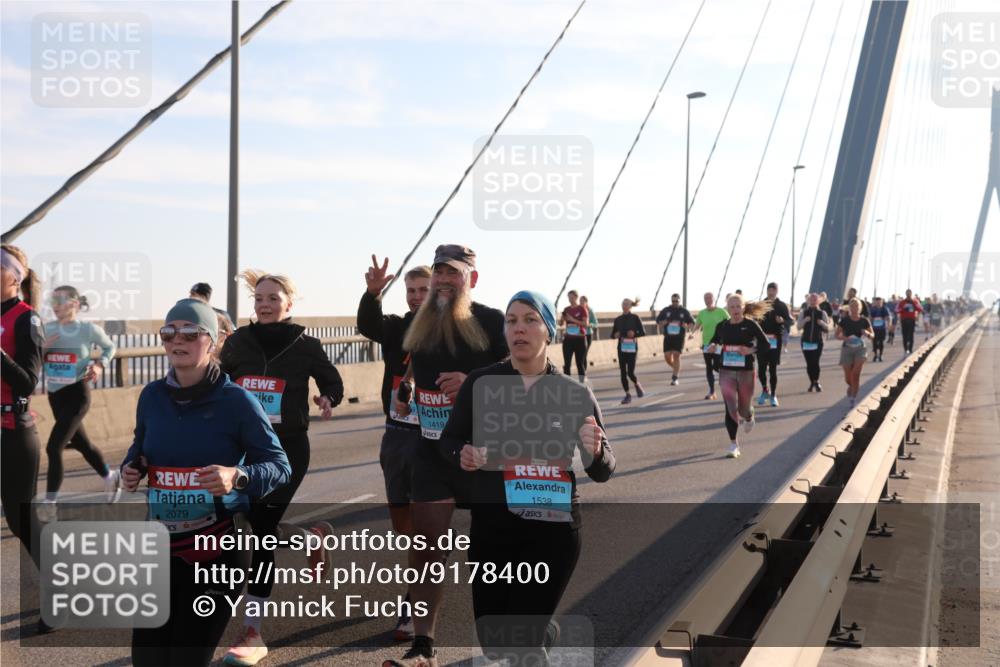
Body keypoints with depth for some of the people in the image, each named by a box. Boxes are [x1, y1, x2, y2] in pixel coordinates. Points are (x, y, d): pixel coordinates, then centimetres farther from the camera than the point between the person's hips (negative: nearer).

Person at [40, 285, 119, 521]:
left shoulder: (89, 329, -10)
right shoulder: (47, 329, 0)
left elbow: (110, 347, 7)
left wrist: (100, 365, -10)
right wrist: (42, 349, -15)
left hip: (76, 394, -5)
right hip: (54, 395, 5)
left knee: (53, 447, -11)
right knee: (81, 443, 18)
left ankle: (49, 504, -3)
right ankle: (110, 477, 42)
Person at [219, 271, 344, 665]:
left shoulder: (304, 345, -4)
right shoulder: (237, 342, 3)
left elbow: (333, 382, 8)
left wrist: (328, 400, -13)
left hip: (287, 448, -4)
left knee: (263, 530, -9)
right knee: (259, 526, 6)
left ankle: (253, 634, -3)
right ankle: (311, 535, 41)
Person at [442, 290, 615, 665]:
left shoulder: (575, 393, -2)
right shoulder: (480, 384, -3)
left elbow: (603, 472, 1)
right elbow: (450, 439, 8)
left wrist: (595, 452, -21)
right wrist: (462, 456, -15)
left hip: (553, 527, -1)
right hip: (491, 525, 2)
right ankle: (542, 629, 45)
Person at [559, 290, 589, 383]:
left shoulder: (582, 309, -3)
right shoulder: (566, 309, 10)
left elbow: (586, 324, -11)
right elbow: (561, 324, 11)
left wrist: (573, 320, -19)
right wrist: (562, 318, -11)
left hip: (580, 339, -4)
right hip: (568, 339, 4)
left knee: (580, 363, -1)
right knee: (566, 363, 1)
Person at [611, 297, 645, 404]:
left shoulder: (635, 318, -3)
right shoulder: (618, 319, 7)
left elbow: (643, 332, -5)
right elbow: (613, 334, 12)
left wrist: (634, 334, -22)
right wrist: (615, 335, -10)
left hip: (632, 348, -3)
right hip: (621, 348, 3)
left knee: (630, 372, -9)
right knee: (623, 372, 0)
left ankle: (637, 385, 23)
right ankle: (627, 394, 11)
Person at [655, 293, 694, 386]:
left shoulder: (684, 311, 4)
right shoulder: (665, 311, 7)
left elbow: (692, 323, 10)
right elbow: (658, 321, 15)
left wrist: (687, 325, -12)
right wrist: (662, 323, -8)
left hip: (679, 337, -2)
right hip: (668, 337, 2)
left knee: (676, 356, -10)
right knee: (667, 356, 0)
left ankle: (675, 378, -6)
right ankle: (675, 369, 32)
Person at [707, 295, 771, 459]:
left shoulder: (751, 325, -5)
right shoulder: (722, 326, 3)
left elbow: (766, 344, -3)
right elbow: (715, 341, 18)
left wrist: (751, 350, -19)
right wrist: (712, 346, -4)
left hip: (746, 371, -1)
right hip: (726, 371, 1)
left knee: (743, 408, 9)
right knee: (731, 408, -8)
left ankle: (749, 418, 48)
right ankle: (733, 444, 1)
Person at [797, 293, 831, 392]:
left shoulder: (822, 313, 4)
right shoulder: (803, 312, 6)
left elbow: (827, 327, 5)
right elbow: (798, 326, 3)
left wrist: (822, 323, -15)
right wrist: (804, 320, -14)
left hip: (818, 341, -1)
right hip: (806, 341, 1)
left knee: (815, 362, -9)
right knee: (809, 362, 2)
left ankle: (816, 382, 8)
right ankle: (813, 382, 16)